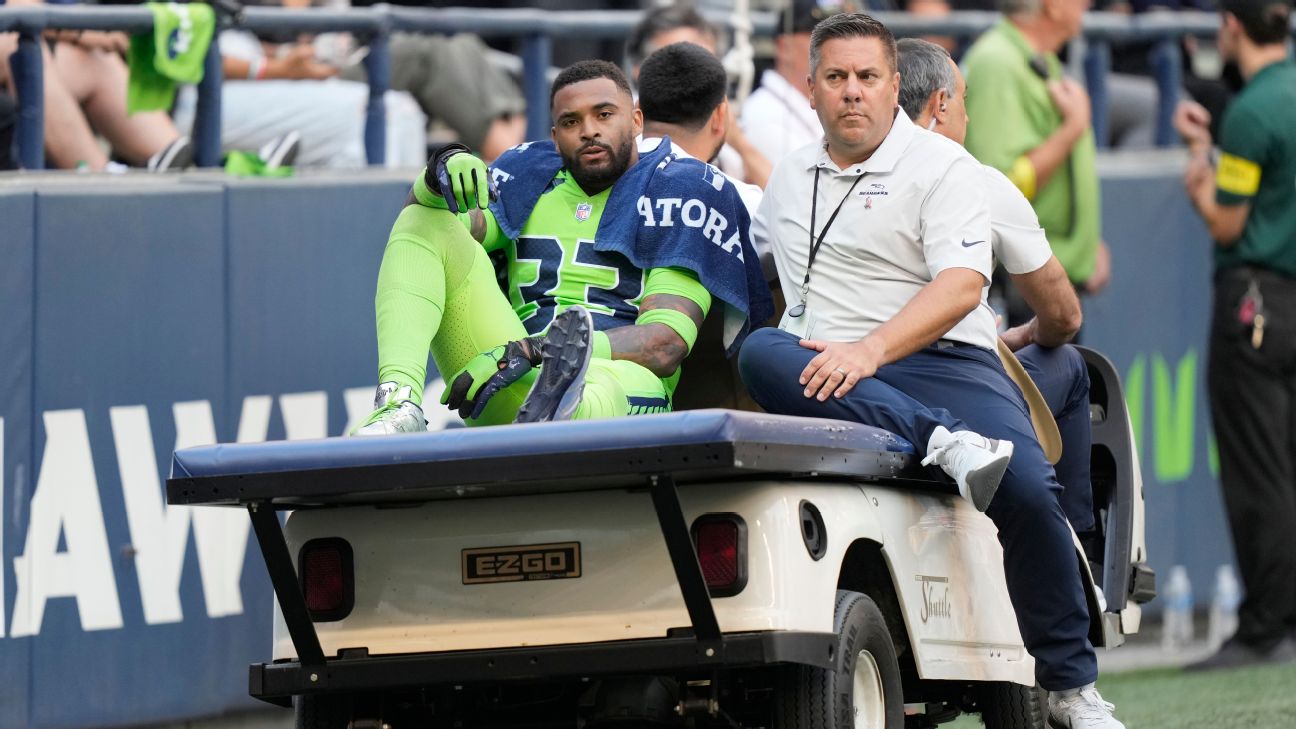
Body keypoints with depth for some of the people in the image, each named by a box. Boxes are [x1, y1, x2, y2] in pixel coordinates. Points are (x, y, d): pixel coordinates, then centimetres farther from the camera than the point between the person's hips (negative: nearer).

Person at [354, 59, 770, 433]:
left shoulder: (675, 193, 9)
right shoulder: (532, 179, 23)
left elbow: (668, 342, -5)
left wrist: (532, 351, -18)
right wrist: (439, 180, -15)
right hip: (511, 385, 5)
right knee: (425, 222, -5)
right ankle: (401, 401, -30)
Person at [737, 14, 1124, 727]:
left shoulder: (941, 167, 5)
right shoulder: (789, 178, 23)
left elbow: (961, 287, -10)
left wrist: (870, 351, -23)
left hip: (937, 363, -3)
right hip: (823, 378, 3)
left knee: (1028, 493, -28)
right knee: (760, 353, -33)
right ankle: (943, 444, -43)